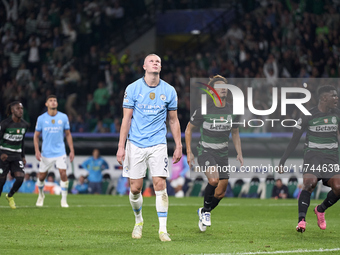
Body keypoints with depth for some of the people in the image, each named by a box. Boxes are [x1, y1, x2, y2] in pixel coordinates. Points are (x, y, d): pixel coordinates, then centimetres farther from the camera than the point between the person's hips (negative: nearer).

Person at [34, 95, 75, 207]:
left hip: (60, 151, 0)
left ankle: (64, 200, -5)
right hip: (46, 153, 0)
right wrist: (37, 150, -6)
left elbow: (68, 134, 9)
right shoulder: (41, 118, -1)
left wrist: (72, 150, 4)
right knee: (41, 176, 7)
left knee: (63, 173, -16)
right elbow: (36, 135, 5)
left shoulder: (63, 117, 1)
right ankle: (41, 195, 36)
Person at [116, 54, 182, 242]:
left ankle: (163, 229, -5)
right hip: (136, 144, 0)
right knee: (135, 188, 1)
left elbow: (173, 121, 11)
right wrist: (121, 146, -6)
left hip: (158, 144, 0)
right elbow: (126, 119, -1)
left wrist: (178, 146, 8)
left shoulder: (169, 91, 3)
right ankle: (138, 220, 27)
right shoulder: (132, 89, -2)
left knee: (160, 185, -11)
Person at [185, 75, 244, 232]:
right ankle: (206, 211, -7)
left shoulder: (232, 111, 2)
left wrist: (239, 153, 6)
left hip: (222, 154, 5)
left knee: (220, 193, 2)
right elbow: (188, 129, 2)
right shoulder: (203, 110, -11)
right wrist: (189, 152, -3)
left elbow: (235, 133, 16)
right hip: (205, 152, -5)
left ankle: (204, 212, 30)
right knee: (214, 179, -30)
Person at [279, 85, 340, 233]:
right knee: (309, 183, -26)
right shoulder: (308, 116, -3)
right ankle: (301, 220, -24)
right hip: (312, 155, -4)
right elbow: (294, 140, 1)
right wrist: (283, 160, -1)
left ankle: (321, 209, 15)